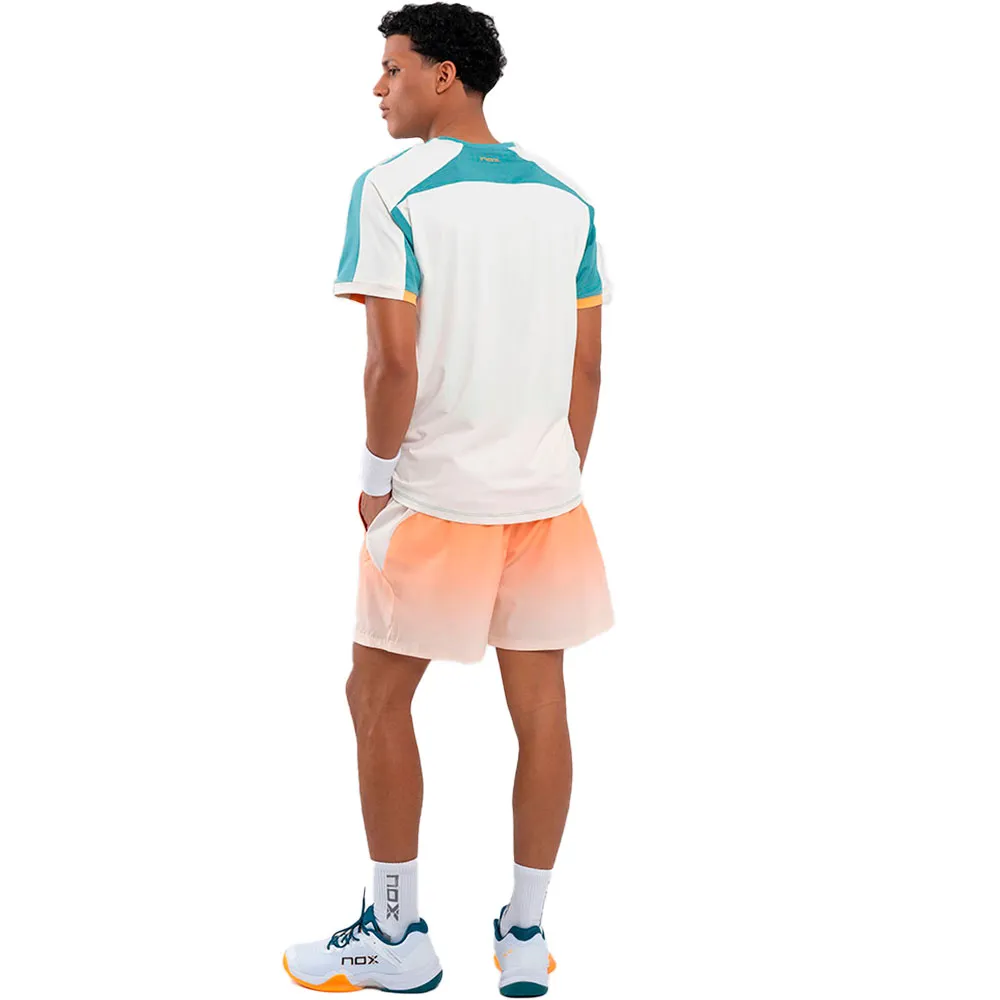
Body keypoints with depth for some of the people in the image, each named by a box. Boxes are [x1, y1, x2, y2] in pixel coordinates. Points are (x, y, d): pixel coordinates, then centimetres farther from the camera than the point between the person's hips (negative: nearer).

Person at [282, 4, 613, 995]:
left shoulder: (393, 190, -10)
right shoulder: (564, 197, 7)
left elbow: (395, 360, -17)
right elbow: (587, 366, 8)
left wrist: (376, 477, -4)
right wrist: (561, 477, 16)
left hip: (436, 495, -5)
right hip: (547, 491, 5)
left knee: (378, 700, 10)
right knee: (540, 706, 10)